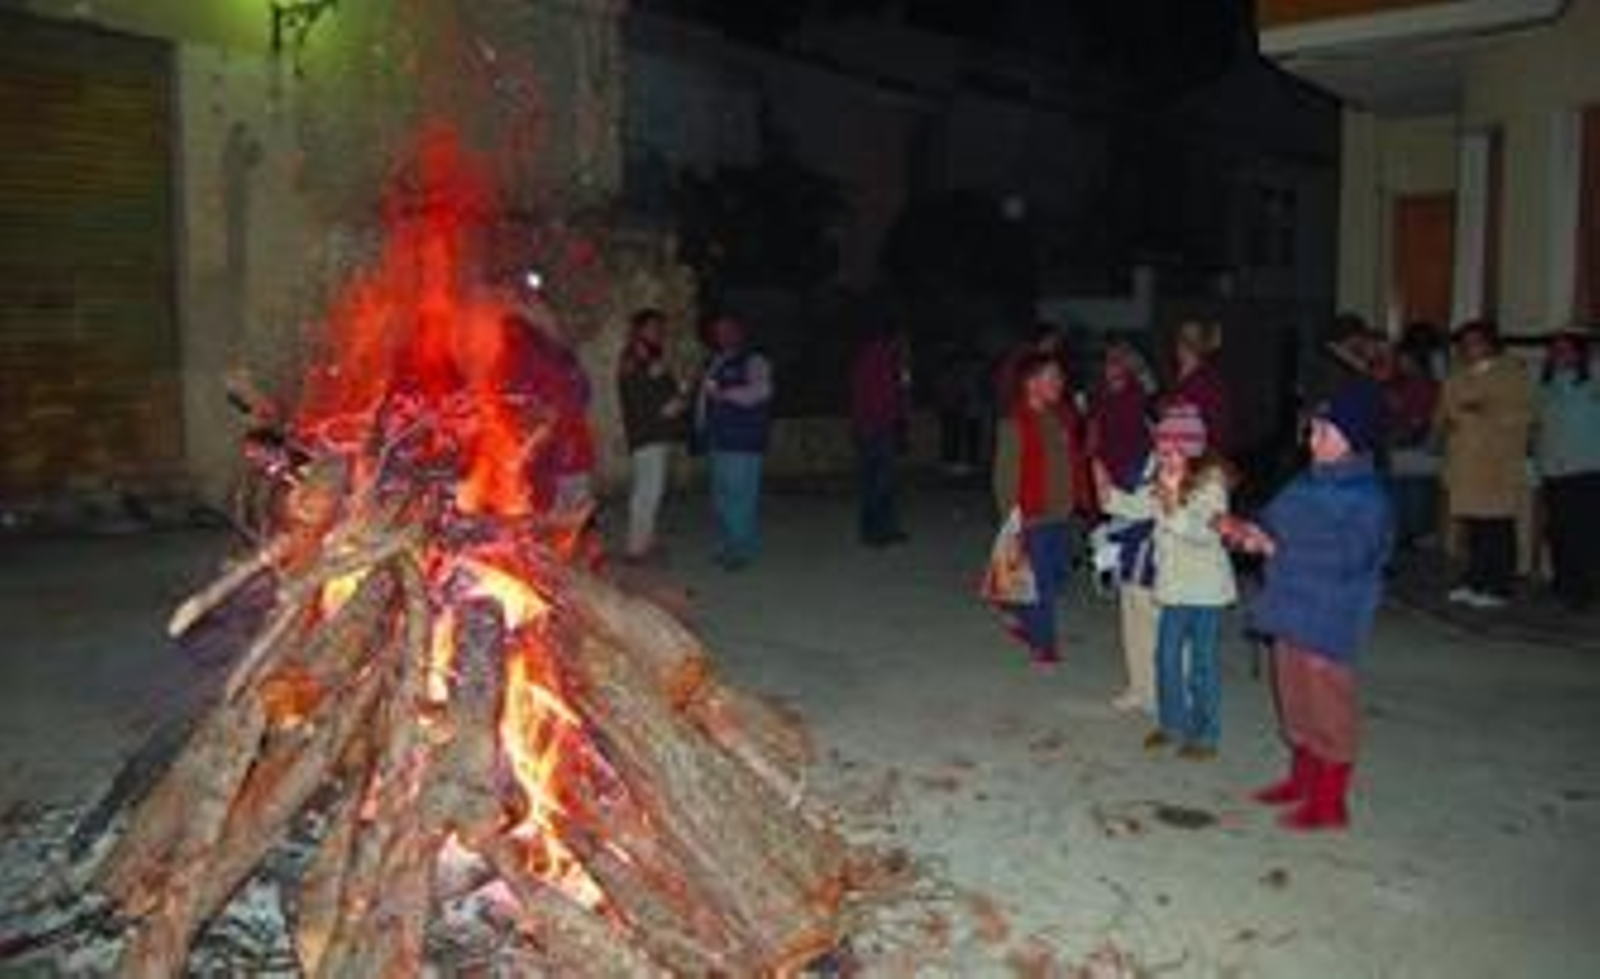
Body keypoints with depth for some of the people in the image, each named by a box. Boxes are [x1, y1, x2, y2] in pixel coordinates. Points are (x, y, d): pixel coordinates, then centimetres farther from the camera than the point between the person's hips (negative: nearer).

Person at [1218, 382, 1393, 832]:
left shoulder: (1366, 498, -18)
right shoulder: (1312, 482, 7)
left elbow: (1338, 560, -23)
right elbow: (1282, 523, 15)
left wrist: (1272, 547, -21)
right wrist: (1249, 529, -6)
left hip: (1329, 620, -8)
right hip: (1293, 609, 8)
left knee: (1328, 707, 3)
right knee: (1295, 698, 20)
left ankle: (1329, 803, 16)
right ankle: (1302, 778, 38)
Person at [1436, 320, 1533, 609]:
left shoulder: (1513, 373, 2)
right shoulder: (1456, 378, 17)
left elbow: (1524, 414, -5)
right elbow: (1444, 410, 23)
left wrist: (1488, 411, -17)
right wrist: (1445, 423, 3)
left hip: (1499, 463, -4)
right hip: (1464, 462, 5)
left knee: (1498, 526, -6)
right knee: (1472, 525, 3)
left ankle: (1498, 588, -1)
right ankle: (1474, 583, 12)